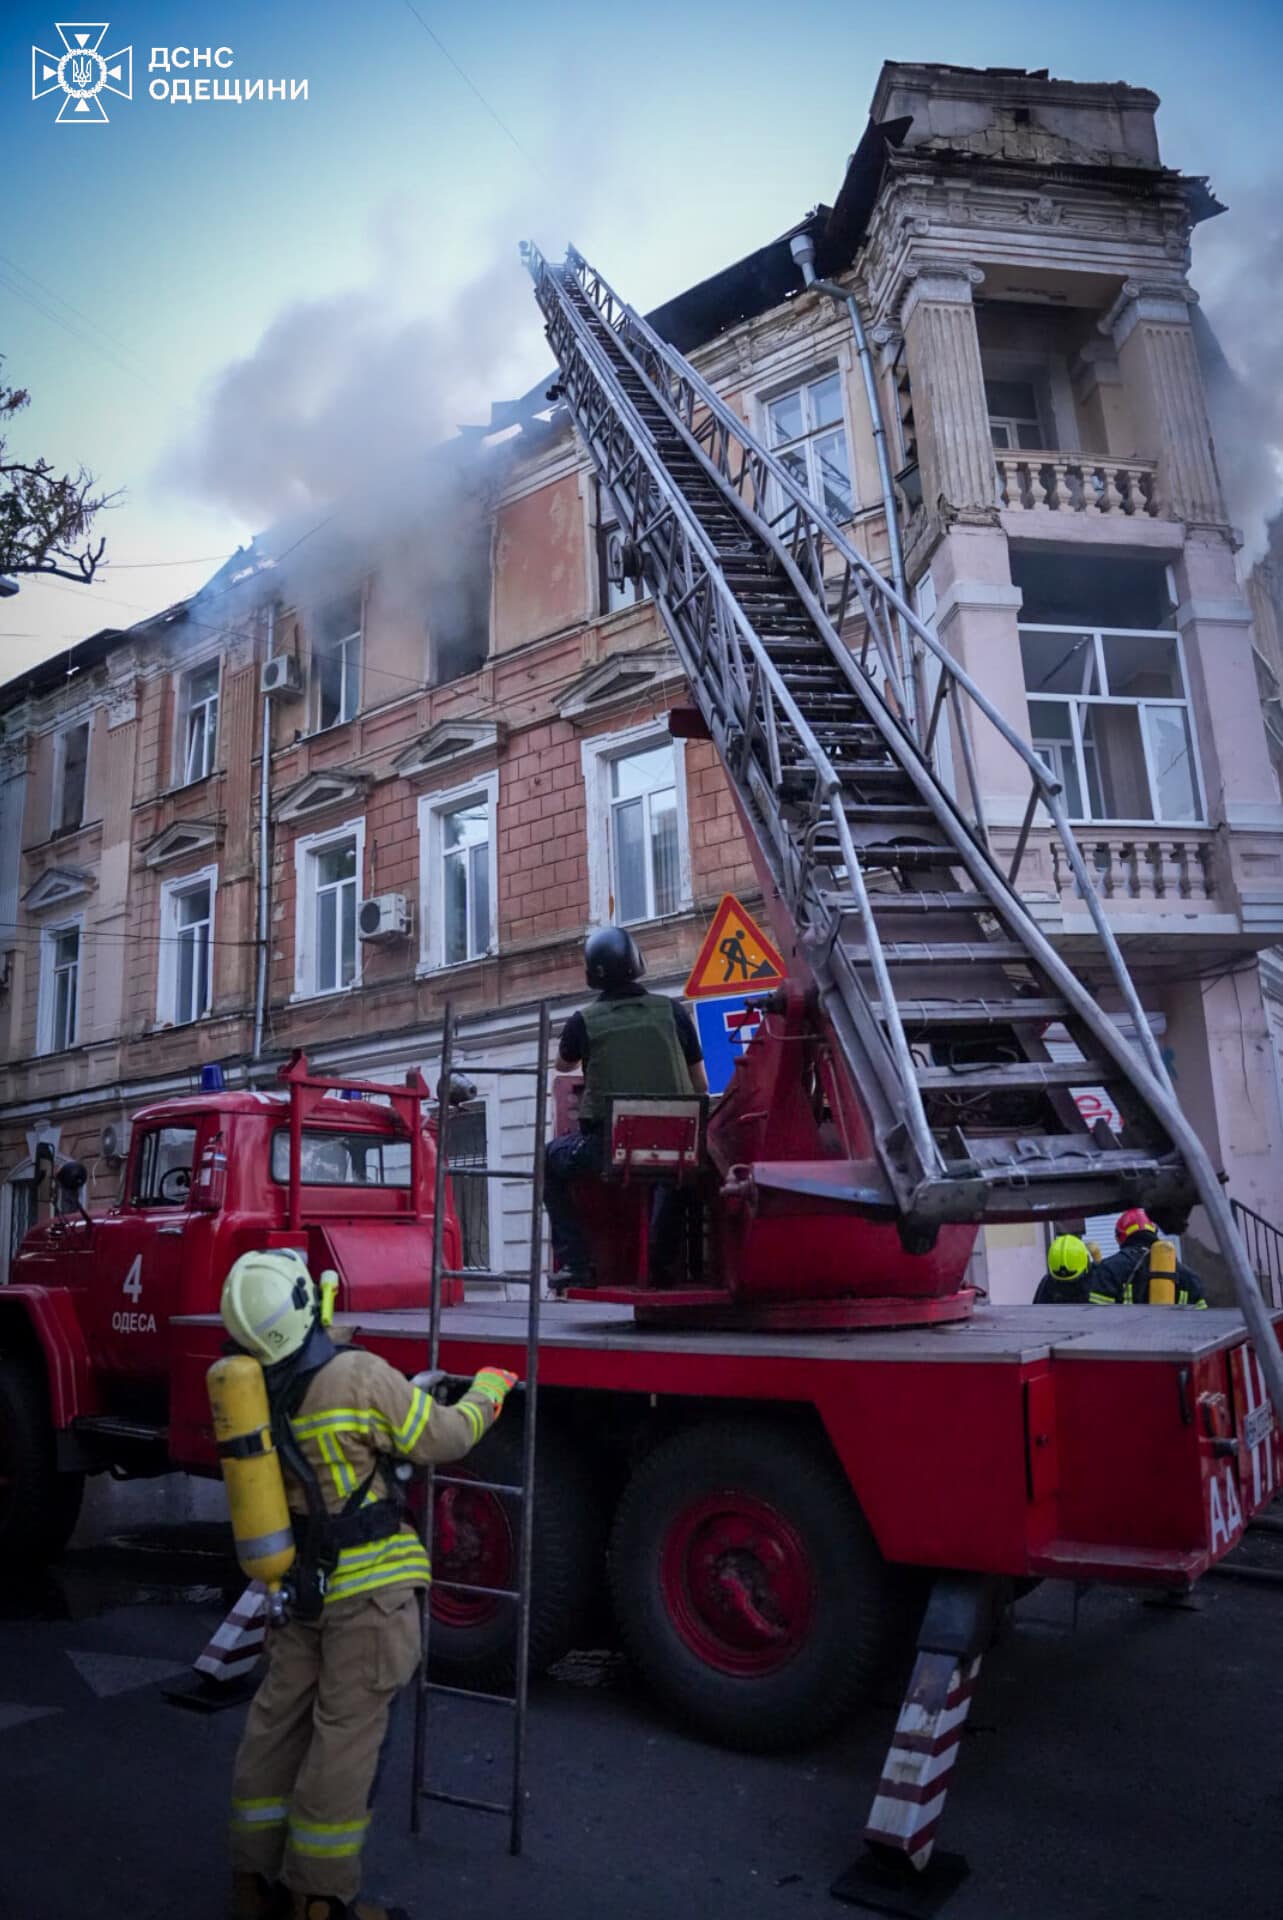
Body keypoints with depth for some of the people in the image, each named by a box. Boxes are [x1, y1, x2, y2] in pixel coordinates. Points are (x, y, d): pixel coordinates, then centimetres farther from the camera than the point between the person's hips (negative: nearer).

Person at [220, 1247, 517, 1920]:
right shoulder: (360, 1375, -22)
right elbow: (444, 1438, -13)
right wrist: (488, 1388, 4)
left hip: (298, 1586, 7)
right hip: (366, 1589, -7)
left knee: (276, 1725, 18)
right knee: (345, 1739, 6)